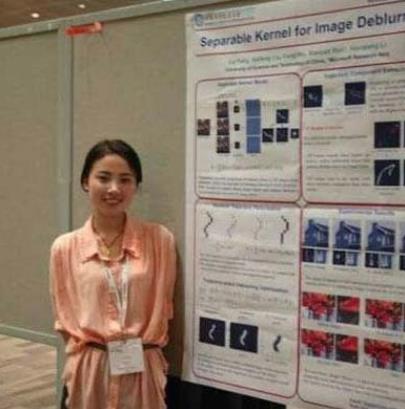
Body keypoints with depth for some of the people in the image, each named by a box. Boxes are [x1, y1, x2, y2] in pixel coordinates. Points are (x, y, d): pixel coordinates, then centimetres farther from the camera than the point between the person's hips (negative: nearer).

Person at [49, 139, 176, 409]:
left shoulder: (160, 239, -4)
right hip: (89, 372, 1)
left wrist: (137, 349, 0)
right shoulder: (65, 248, -1)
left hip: (143, 371, 0)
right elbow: (65, 317, 6)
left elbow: (162, 308, 3)